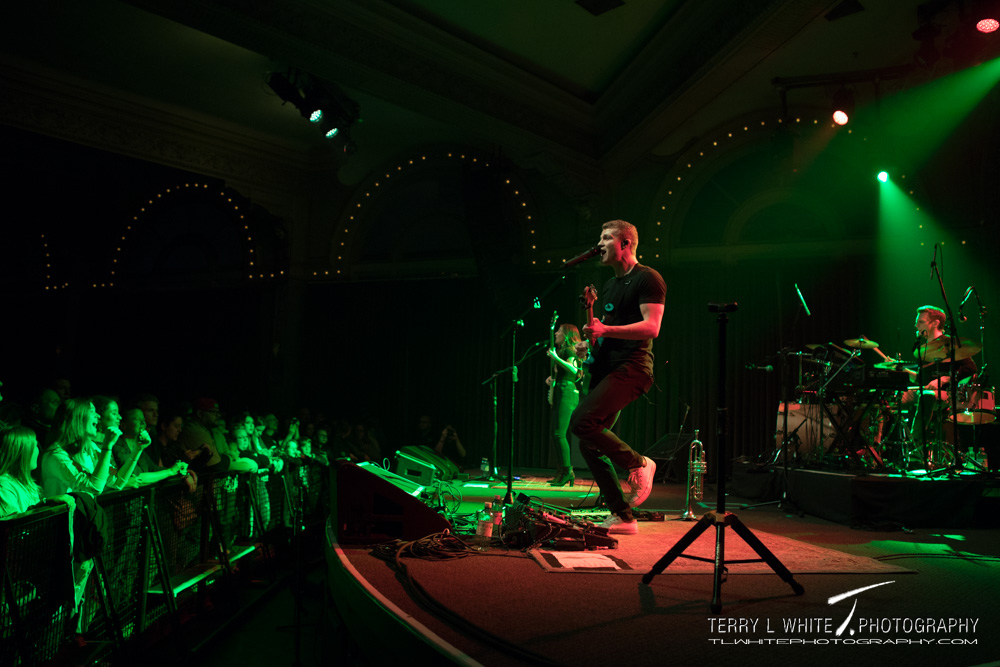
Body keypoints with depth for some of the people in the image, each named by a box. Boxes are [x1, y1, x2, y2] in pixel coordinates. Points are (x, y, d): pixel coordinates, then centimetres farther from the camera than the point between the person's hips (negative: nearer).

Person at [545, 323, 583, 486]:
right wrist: (552, 378, 14)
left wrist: (556, 358, -22)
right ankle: (562, 472, 13)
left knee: (559, 434, -15)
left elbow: (574, 370, -23)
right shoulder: (561, 350, 22)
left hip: (567, 393, -10)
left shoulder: (568, 350, -6)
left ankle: (567, 471, -13)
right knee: (555, 434, 9)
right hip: (559, 394, 10)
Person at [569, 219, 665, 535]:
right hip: (607, 368, 9)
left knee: (581, 421, -25)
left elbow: (651, 327, -16)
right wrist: (589, 343, 12)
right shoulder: (609, 287, 22)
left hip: (631, 367, -9)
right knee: (589, 445, 2)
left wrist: (606, 330, -25)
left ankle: (638, 463, -5)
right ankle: (622, 518, 10)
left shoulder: (647, 279, -5)